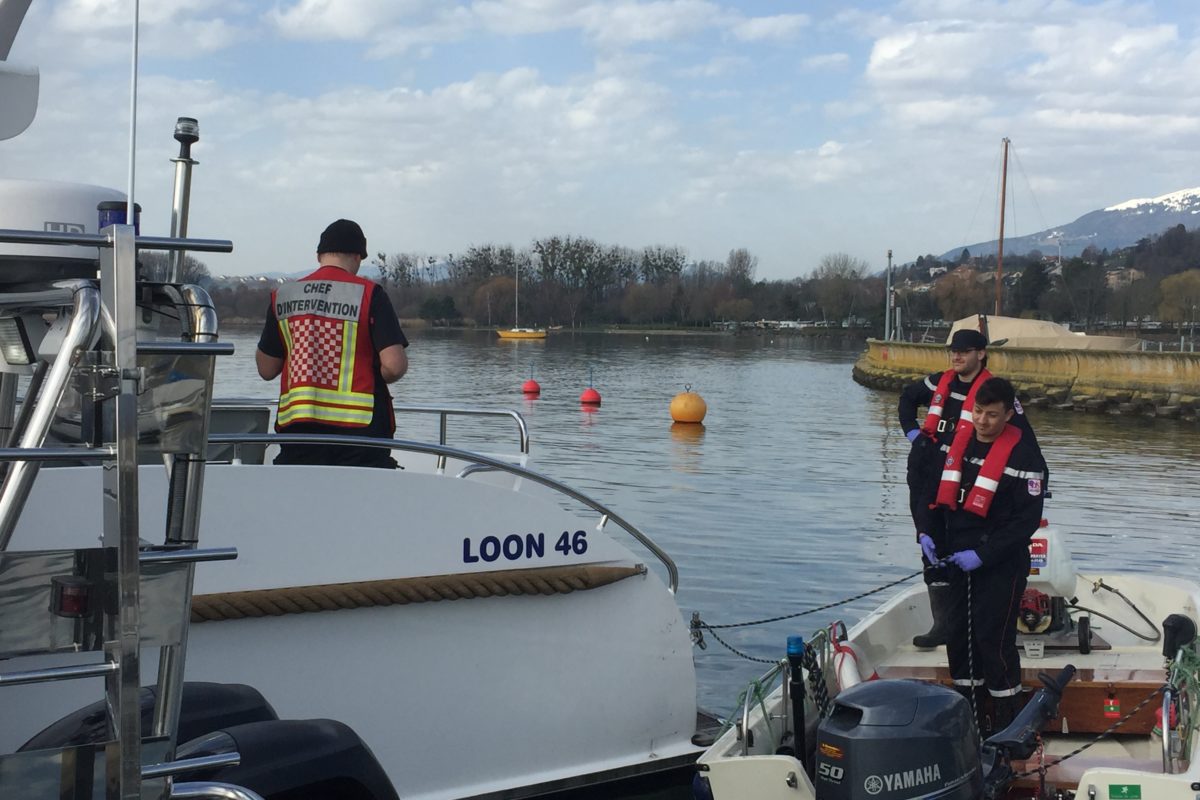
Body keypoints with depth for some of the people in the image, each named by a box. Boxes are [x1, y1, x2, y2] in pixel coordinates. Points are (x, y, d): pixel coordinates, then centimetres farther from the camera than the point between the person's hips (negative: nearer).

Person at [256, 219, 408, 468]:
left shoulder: (282, 296, 7)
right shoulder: (369, 294, -4)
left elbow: (266, 369, 11)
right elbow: (394, 365, -12)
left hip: (296, 427, 3)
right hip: (359, 427, -3)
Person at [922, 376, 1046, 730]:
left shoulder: (1023, 454, -12)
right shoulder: (959, 443, 6)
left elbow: (1027, 519, -15)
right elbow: (939, 494, 18)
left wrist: (983, 554, -18)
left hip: (1002, 565, -6)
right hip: (958, 558, 6)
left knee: (994, 640, -6)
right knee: (957, 633, 11)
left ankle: (1006, 724, 5)